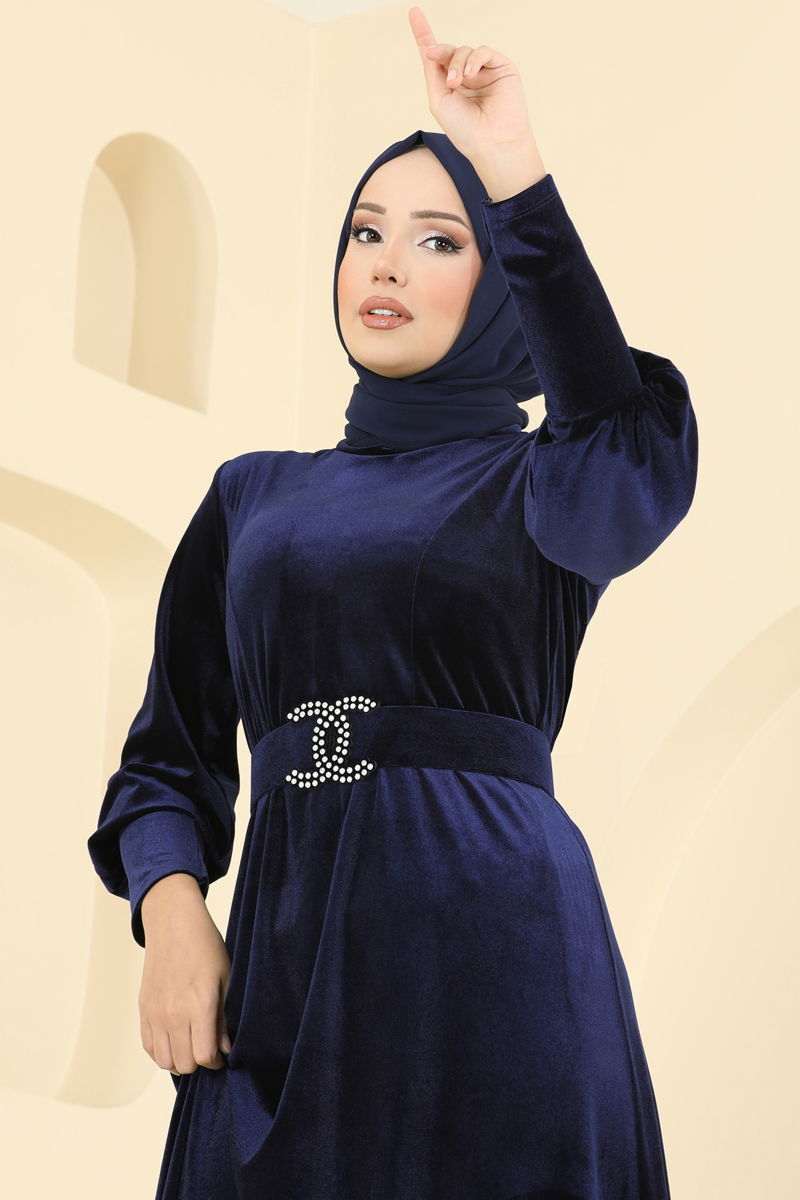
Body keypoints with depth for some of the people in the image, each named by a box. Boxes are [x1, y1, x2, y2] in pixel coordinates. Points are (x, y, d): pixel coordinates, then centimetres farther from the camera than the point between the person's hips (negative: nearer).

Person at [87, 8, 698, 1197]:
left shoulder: (536, 480, 5)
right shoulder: (254, 496, 16)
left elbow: (635, 457, -21)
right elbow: (173, 749, 14)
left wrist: (516, 174, -27)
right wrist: (170, 909, -8)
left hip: (491, 953, -3)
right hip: (284, 959, 3)